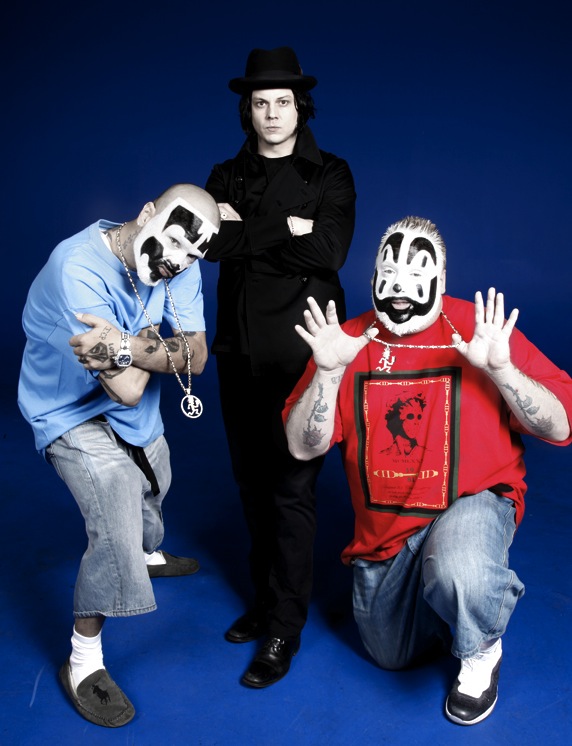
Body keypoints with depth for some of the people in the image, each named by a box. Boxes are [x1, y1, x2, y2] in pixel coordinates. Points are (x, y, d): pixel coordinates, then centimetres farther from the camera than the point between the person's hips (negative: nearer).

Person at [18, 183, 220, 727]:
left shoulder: (179, 267, -15)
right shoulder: (79, 268, -35)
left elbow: (195, 357, -24)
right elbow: (128, 389, -35)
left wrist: (131, 347, -40)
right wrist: (154, 339, -19)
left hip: (133, 411, 7)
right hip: (73, 413, -7)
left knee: (154, 485, 27)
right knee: (117, 530, -20)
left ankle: (151, 555, 62)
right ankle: (82, 663, 2)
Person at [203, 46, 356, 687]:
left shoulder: (329, 175, 2)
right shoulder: (226, 176, 13)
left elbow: (329, 252, -14)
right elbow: (213, 243, -6)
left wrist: (247, 232, -9)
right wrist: (286, 231, -14)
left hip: (300, 351, -4)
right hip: (239, 349, 5)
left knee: (291, 489, -2)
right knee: (251, 482, 12)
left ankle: (284, 626, 12)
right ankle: (265, 595, 30)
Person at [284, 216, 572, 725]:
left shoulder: (479, 330, -13)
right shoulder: (349, 340, -6)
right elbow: (304, 447, -12)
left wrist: (501, 369, -31)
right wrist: (328, 371, -26)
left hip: (473, 502, -3)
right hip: (384, 529, 4)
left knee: (458, 573, -39)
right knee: (392, 656, 20)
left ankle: (482, 653, -3)